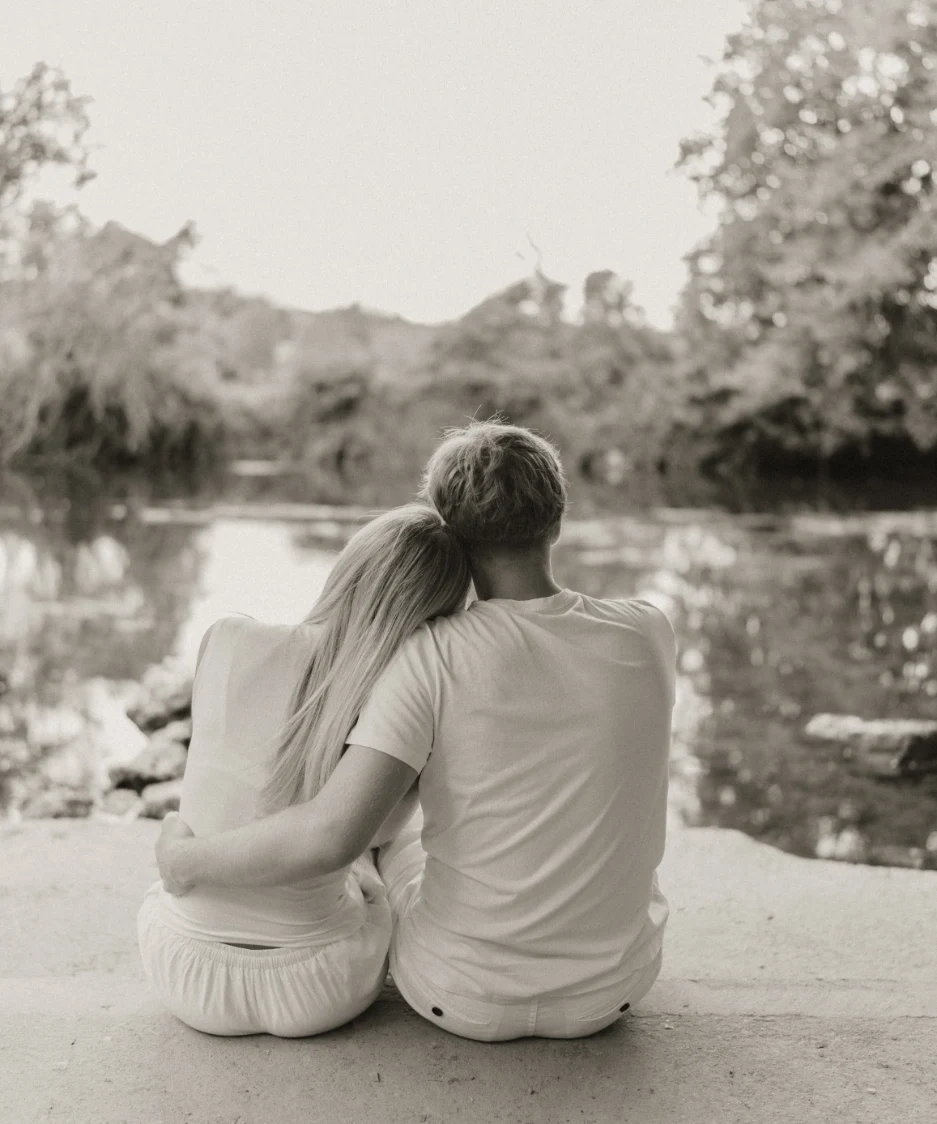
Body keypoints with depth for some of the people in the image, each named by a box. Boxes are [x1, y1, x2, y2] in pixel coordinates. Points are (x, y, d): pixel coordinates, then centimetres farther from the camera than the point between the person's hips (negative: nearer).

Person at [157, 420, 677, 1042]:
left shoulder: (435, 655, -24)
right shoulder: (651, 634, -13)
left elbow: (331, 833, -32)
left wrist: (188, 860, -15)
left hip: (463, 993, -2)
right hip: (613, 987, 2)